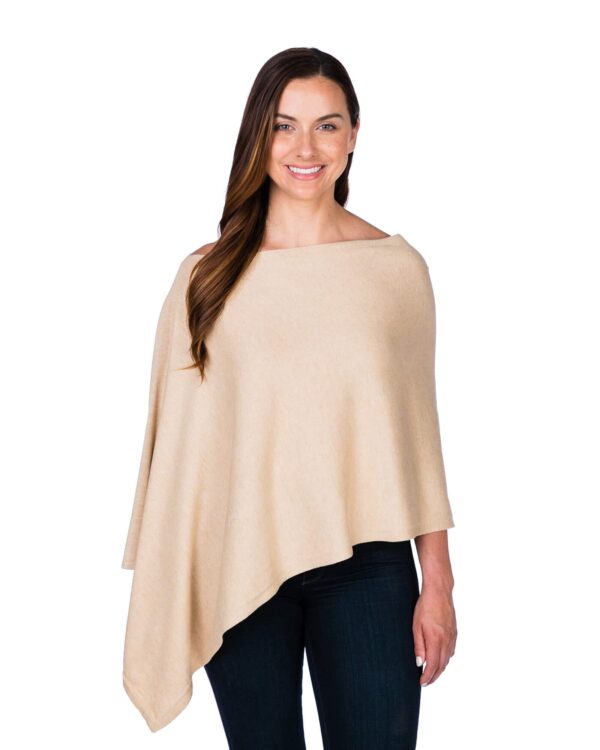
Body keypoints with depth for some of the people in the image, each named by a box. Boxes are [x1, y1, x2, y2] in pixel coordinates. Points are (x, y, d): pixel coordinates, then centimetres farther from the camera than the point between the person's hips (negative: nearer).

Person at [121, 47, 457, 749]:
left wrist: (438, 583, 1)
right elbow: (180, 439, 3)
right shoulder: (208, 276, 1)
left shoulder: (397, 265, 1)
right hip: (238, 565, 0)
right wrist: (163, 597, 3)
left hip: (366, 562, 0)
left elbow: (417, 426, 3)